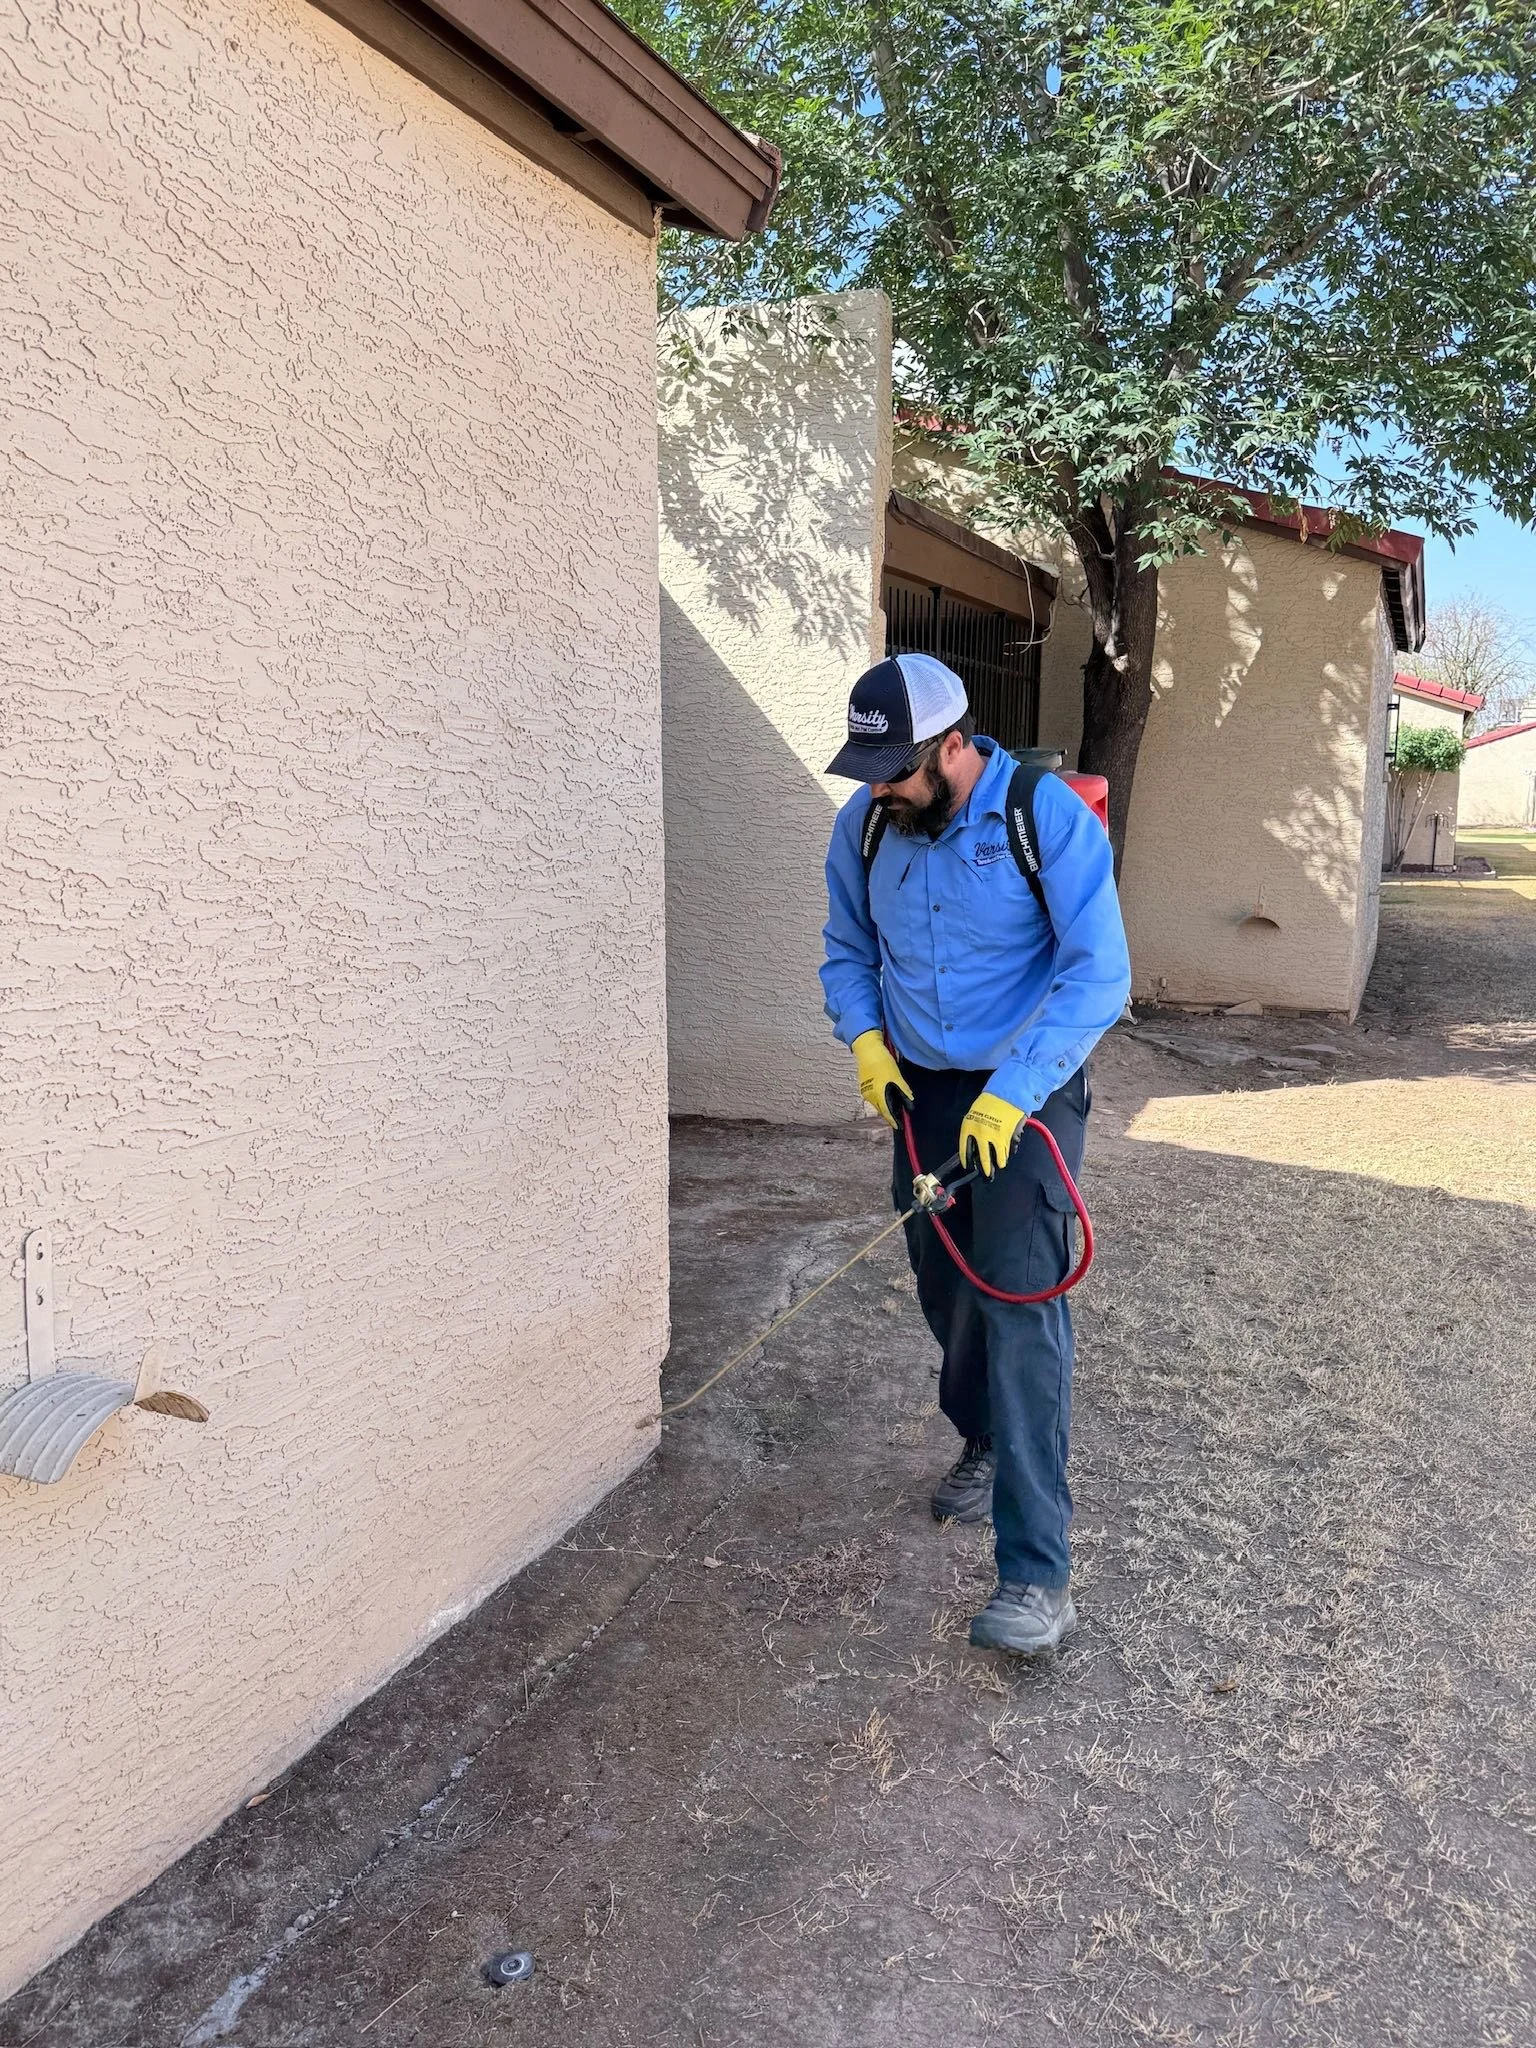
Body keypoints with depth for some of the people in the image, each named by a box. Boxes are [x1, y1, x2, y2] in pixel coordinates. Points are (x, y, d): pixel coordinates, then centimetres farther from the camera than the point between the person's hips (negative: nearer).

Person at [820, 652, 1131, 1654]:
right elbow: (848, 949, 11)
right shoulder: (866, 822, -3)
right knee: (946, 1291, 16)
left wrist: (1012, 1097, -27)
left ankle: (1038, 1576, -6)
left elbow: (1099, 972, -21)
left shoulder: (1048, 815, -19)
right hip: (921, 1092, 6)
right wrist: (867, 1040, -7)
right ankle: (987, 1447, 44)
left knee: (1021, 1309, -12)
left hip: (1027, 1094, -5)